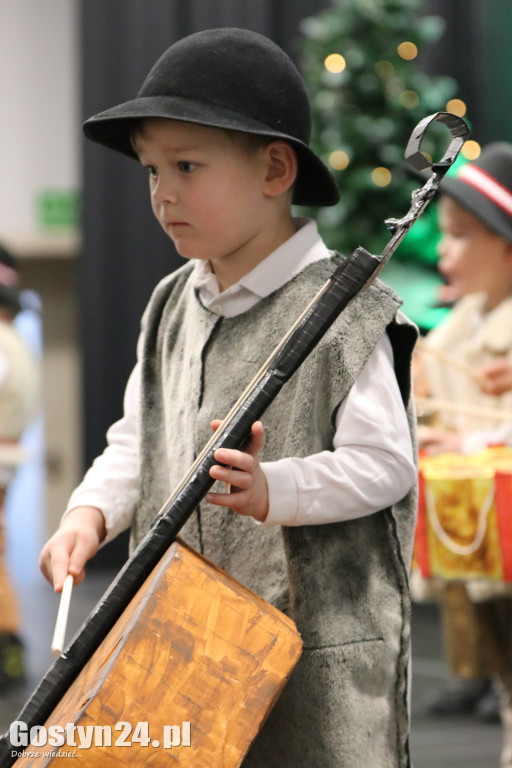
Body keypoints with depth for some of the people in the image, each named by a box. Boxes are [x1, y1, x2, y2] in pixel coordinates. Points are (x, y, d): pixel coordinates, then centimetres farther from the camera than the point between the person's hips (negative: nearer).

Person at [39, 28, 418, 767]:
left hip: (321, 639, -6)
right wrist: (92, 511, -3)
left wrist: (274, 491, -27)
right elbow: (137, 441, 15)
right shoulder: (171, 308, 10)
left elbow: (385, 463, -14)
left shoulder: (345, 312, -11)